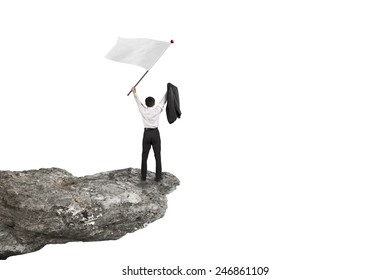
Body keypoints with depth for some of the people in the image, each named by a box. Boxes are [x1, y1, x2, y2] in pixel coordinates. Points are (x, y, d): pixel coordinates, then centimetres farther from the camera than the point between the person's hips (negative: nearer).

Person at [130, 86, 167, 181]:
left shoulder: (143, 111, -7)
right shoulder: (157, 110, -10)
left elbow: (138, 102, 10)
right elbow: (163, 101, 3)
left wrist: (134, 92, 25)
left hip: (146, 134, 1)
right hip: (155, 134, -1)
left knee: (144, 156, 11)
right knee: (157, 156, 6)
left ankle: (143, 176, 14)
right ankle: (158, 176, 6)